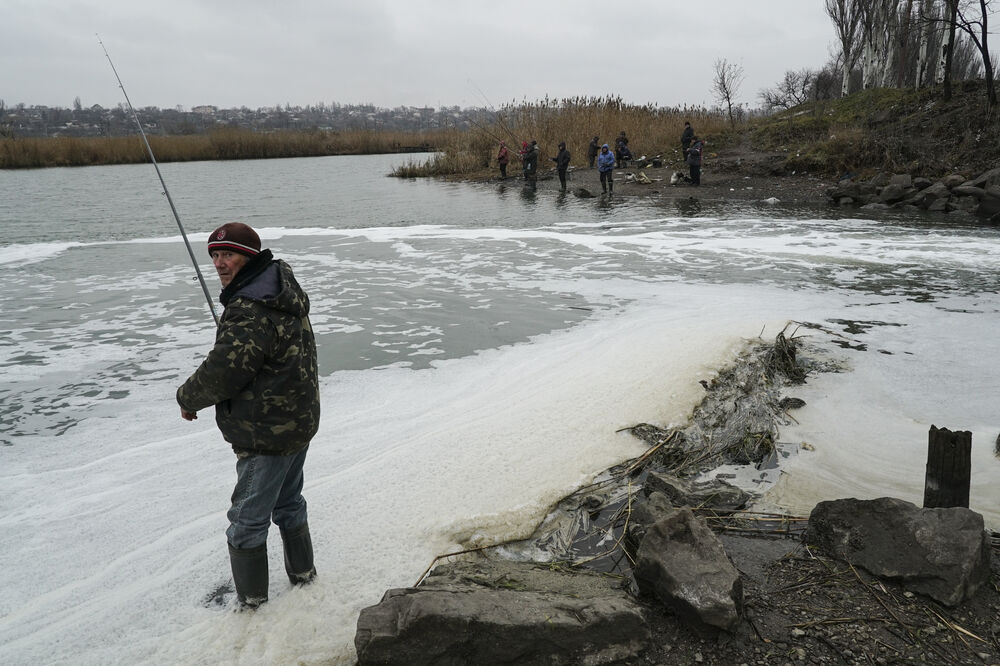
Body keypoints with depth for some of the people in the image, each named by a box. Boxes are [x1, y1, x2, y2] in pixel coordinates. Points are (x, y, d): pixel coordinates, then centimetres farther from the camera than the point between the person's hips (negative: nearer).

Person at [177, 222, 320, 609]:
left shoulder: (250, 312, -26)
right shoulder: (286, 291, 7)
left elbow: (222, 372, -26)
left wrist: (188, 398, -7)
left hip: (267, 436, -10)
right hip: (300, 422, 10)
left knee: (247, 521, 5)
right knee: (288, 503, 26)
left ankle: (252, 605, 18)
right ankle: (303, 575, 41)